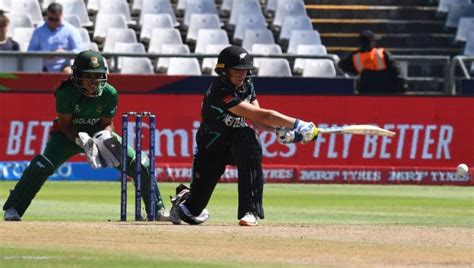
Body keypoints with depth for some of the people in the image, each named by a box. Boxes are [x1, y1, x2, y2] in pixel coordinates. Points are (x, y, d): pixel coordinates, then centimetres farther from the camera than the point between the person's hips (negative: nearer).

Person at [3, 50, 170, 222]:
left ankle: (156, 210, 11)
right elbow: (65, 124, -17)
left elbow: (107, 123, -6)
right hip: (69, 134, -3)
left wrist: (104, 136, -29)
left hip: (98, 133, 3)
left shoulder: (109, 93, -19)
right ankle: (12, 209, -18)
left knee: (142, 166, -8)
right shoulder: (66, 93, -27)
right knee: (43, 165, -30)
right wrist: (82, 141, -33)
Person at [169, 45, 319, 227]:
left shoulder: (247, 85, -7)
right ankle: (185, 197, 39)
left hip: (236, 143, 5)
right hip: (211, 149, -5)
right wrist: (297, 124, -40)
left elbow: (256, 121, -5)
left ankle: (250, 211, -30)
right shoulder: (221, 93, -31)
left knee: (248, 138, -34)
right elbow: (260, 115, -36)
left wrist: (279, 130, -26)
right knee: (192, 214, -5)